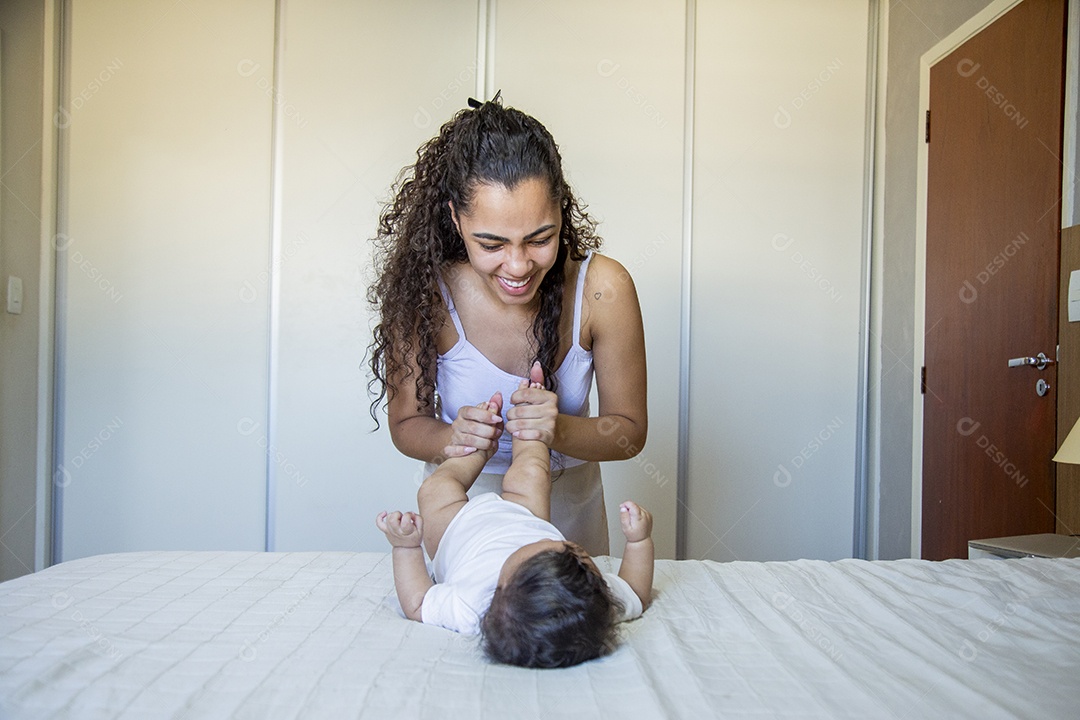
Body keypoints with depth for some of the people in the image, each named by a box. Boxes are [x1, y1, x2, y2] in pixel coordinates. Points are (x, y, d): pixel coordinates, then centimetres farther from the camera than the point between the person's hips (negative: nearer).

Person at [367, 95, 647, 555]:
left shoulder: (603, 288, -24)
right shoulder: (424, 291, -24)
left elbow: (630, 430, -15)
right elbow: (406, 422, -13)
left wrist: (559, 431, -35)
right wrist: (453, 440, -35)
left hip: (568, 504, 1)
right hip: (461, 501, 0)